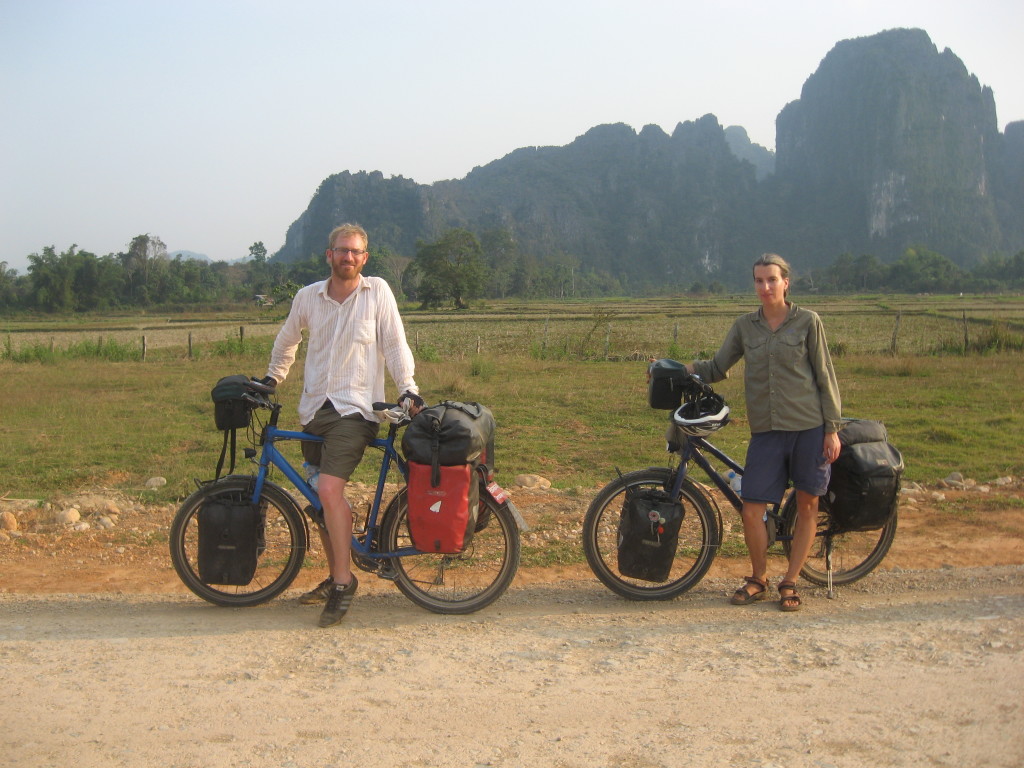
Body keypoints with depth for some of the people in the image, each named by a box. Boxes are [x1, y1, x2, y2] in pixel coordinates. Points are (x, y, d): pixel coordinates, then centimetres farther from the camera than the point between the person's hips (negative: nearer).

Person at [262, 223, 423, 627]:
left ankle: (344, 582, -10)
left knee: (330, 489, -20)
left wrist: (408, 388, -10)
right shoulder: (308, 297, 5)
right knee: (324, 496, 11)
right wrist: (271, 378, 25)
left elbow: (395, 343, -1)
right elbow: (287, 340, 23)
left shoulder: (377, 291, -2)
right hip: (314, 409, 5)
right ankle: (336, 576, 27)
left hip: (355, 409, -5)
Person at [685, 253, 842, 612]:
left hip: (809, 427, -2)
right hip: (766, 431, 2)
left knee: (807, 504, 5)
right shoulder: (744, 327, 7)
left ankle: (790, 582, 21)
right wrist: (685, 368, -8)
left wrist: (832, 428, -3)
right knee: (751, 510, -3)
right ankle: (758, 579, 19)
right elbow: (718, 368, 9)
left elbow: (825, 376, 0)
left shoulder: (808, 322, -1)